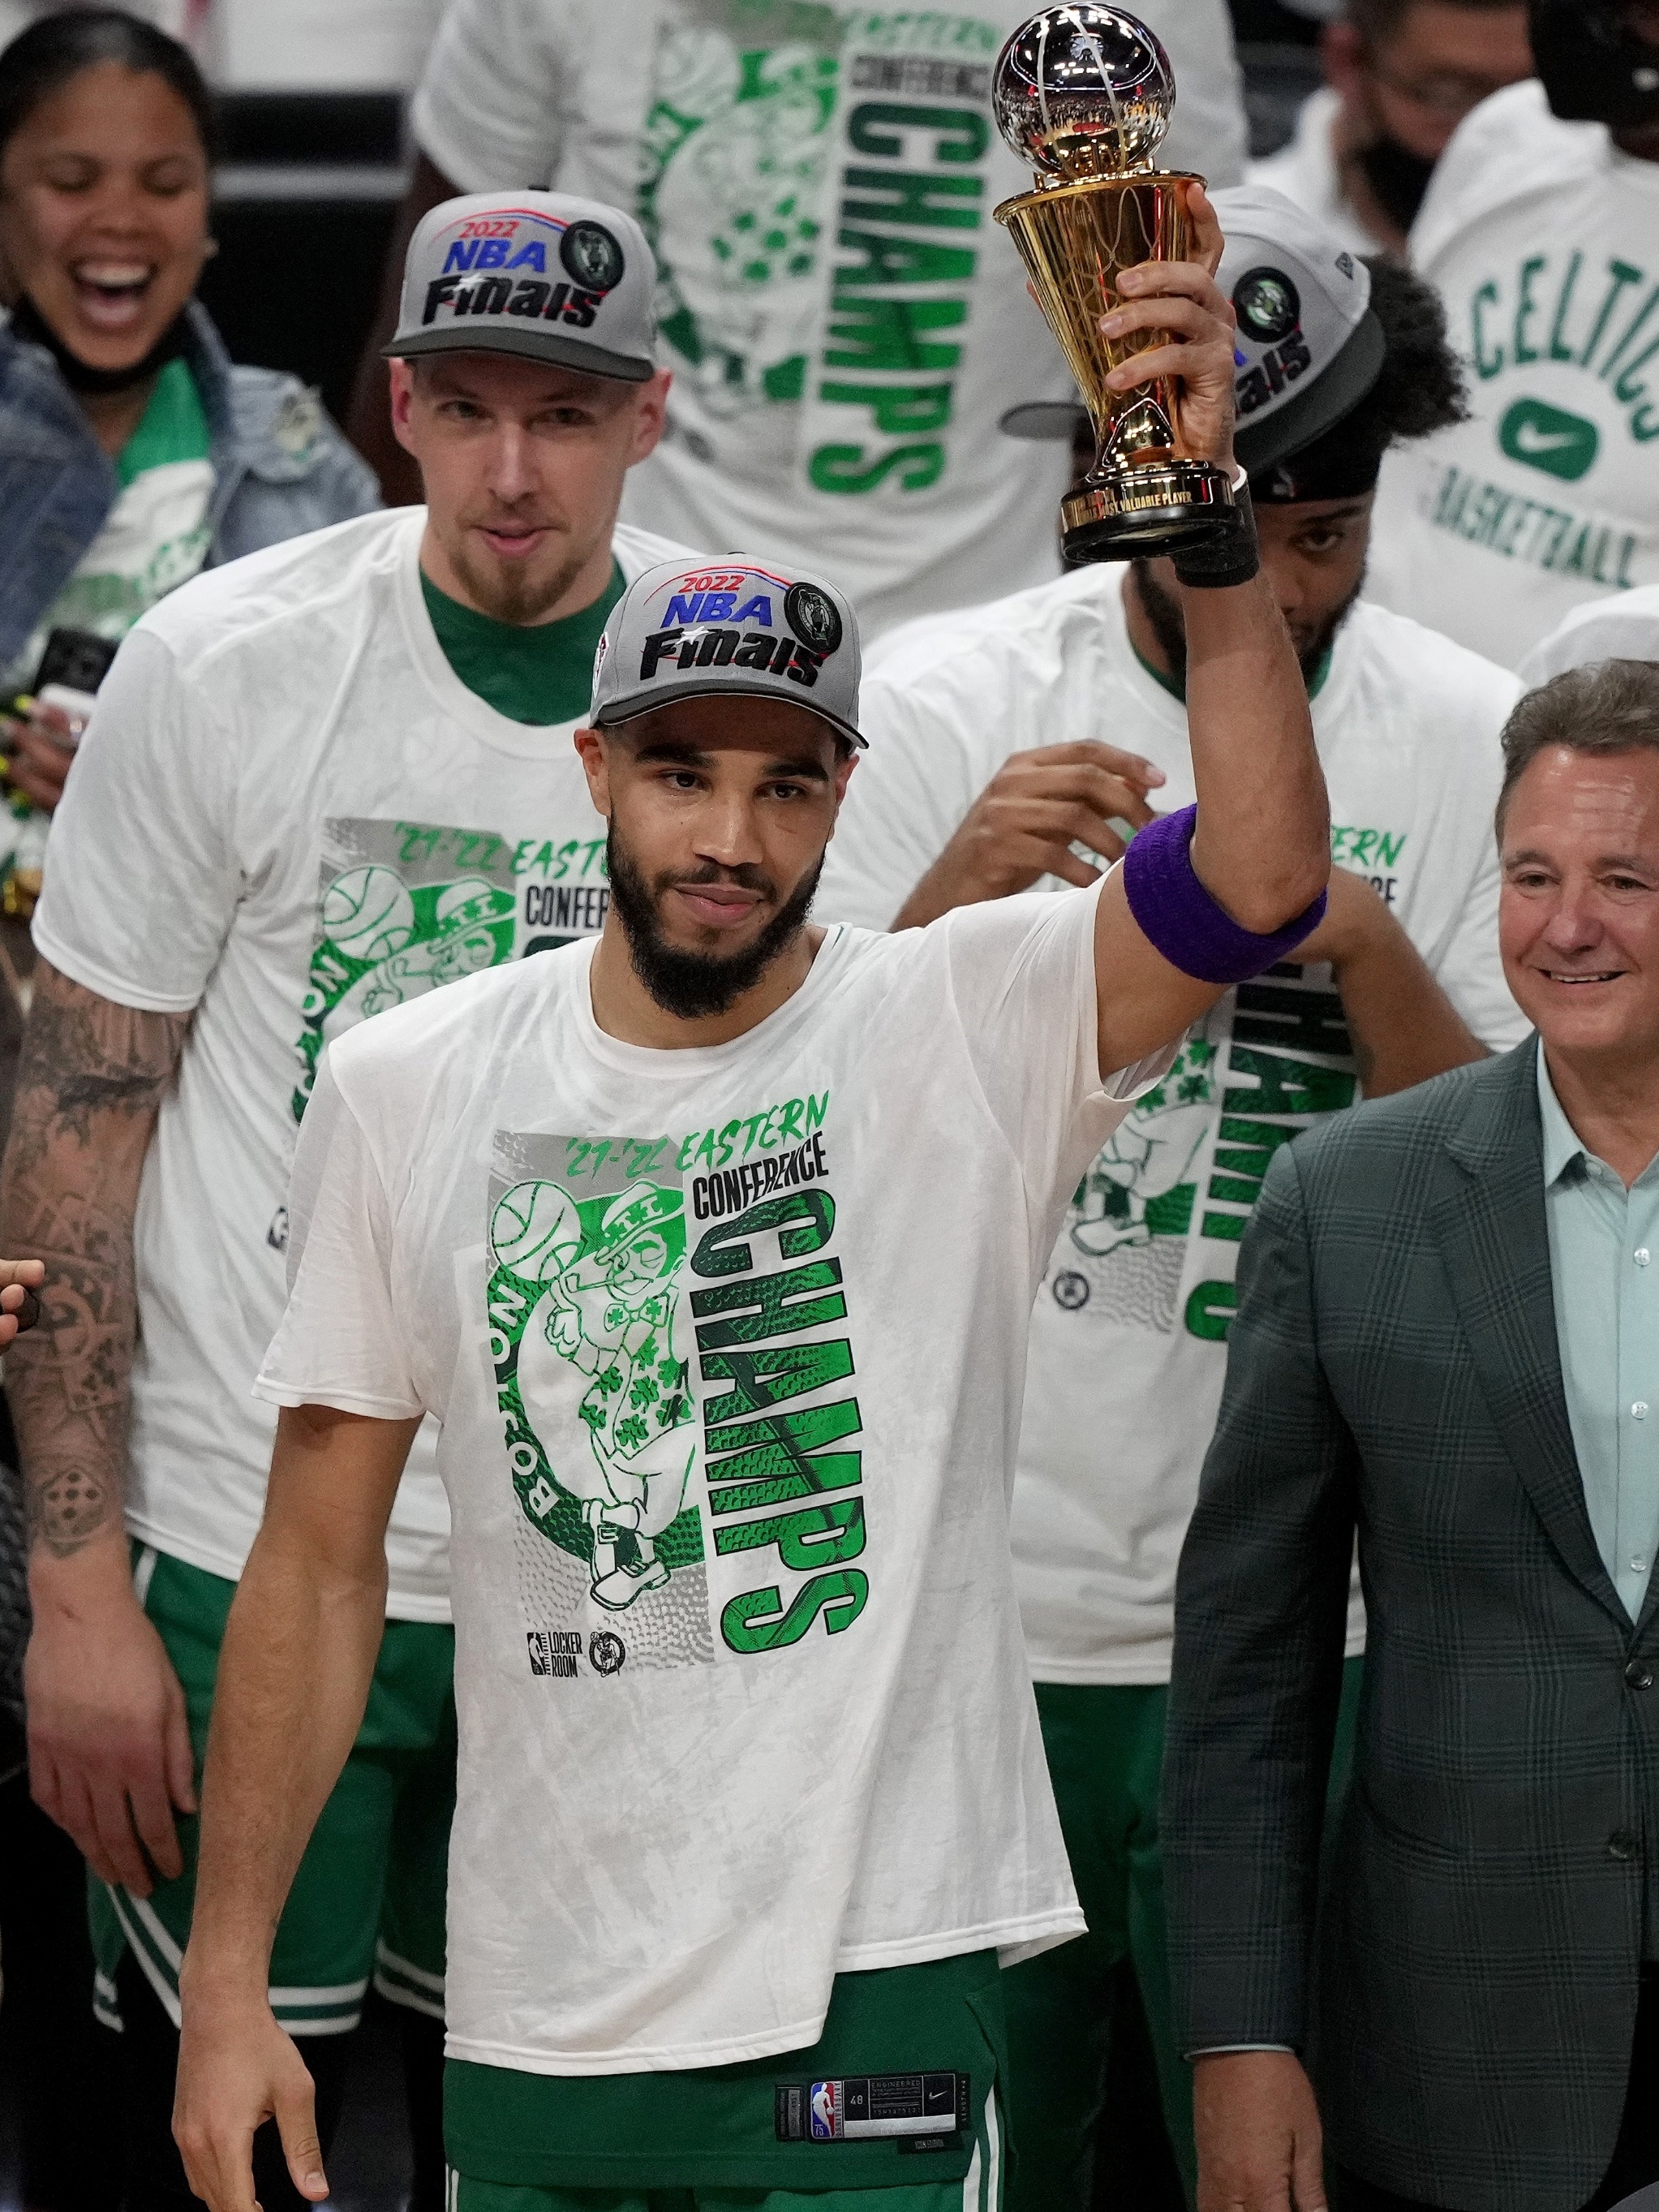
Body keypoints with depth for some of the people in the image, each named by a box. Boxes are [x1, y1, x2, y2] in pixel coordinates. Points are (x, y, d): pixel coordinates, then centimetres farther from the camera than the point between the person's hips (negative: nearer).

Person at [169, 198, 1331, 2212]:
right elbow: (319, 1559, 7)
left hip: (875, 1999, -3)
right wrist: (226, 1982, 3)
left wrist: (1201, 524, -32)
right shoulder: (407, 1090, 4)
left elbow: (1263, 877, -22)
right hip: (533, 2025, 3)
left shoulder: (962, 1035, -3)